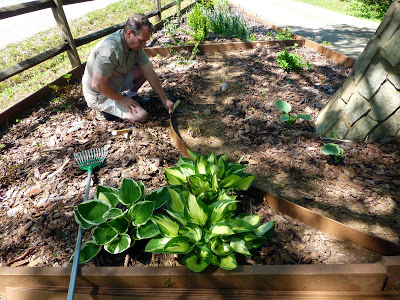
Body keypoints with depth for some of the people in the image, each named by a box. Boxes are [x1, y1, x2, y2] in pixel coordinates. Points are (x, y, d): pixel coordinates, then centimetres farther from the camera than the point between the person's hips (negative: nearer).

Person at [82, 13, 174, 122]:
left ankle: (131, 94, 16)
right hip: (99, 95, -8)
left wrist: (165, 100, -5)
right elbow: (97, 85, -32)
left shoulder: (135, 44, -7)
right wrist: (121, 99, -19)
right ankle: (104, 109, -2)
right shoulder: (111, 49, -34)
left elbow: (150, 73, -5)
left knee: (146, 70, -1)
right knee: (141, 116, -20)